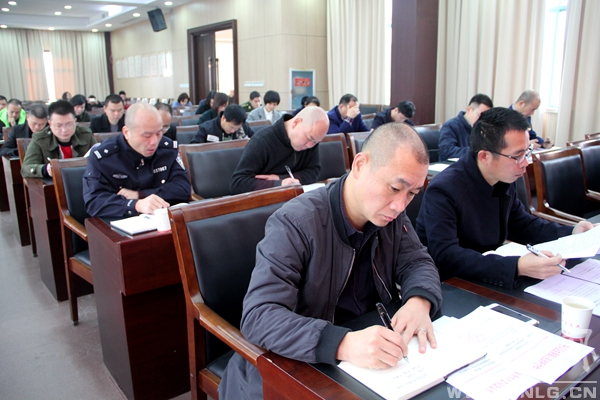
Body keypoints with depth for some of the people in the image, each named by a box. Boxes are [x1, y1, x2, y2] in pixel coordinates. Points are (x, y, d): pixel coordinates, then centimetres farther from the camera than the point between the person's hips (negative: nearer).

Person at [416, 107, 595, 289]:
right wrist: (517, 267, -41)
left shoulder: (505, 181, 1)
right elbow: (446, 258, -34)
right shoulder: (443, 190, -24)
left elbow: (522, 224, 18)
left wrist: (571, 233, 2)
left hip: (488, 281, 8)